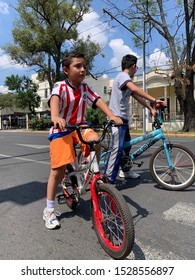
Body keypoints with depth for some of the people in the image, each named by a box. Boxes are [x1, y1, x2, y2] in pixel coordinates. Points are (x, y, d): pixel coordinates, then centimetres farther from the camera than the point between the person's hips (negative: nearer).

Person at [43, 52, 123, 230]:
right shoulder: (60, 87, -13)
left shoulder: (85, 88, 3)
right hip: (61, 129, -4)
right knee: (58, 169, -6)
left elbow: (98, 101, -11)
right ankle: (49, 210, 11)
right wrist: (55, 117, -55)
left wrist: (112, 115, -29)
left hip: (80, 126, 4)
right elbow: (54, 100, -33)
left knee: (95, 140, -30)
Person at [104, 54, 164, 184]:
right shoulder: (123, 76, -9)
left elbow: (138, 97, 20)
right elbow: (135, 89, -29)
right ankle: (108, 180, -17)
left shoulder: (126, 79, 22)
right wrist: (154, 100, -30)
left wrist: (151, 109, 14)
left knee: (127, 145, 20)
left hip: (123, 118, 11)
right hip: (117, 118, -11)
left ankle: (125, 171, 36)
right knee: (118, 148, -19)